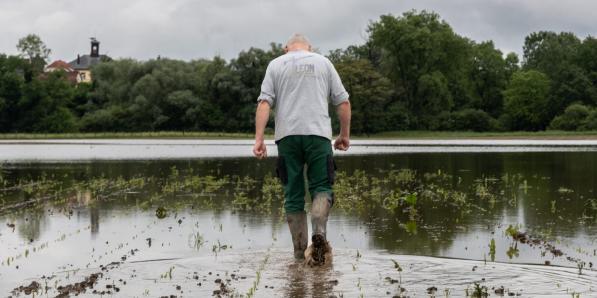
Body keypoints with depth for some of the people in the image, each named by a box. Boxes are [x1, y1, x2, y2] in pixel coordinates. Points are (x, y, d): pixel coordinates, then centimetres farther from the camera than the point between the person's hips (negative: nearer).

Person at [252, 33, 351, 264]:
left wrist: (259, 139, -4)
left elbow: (264, 103, 1)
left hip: (287, 135, 1)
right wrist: (345, 134, 21)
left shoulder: (276, 64, 14)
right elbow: (343, 102, 12)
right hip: (318, 133, 0)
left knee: (293, 195, 5)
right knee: (321, 187, 2)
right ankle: (319, 231, -25)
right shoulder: (323, 62, 16)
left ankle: (300, 251, 5)